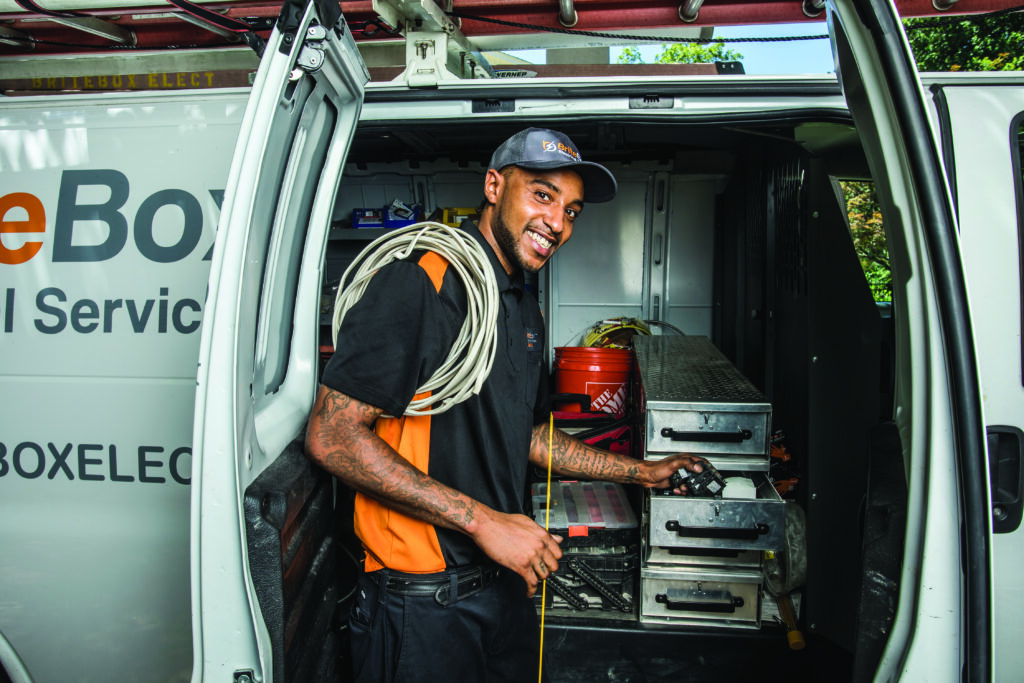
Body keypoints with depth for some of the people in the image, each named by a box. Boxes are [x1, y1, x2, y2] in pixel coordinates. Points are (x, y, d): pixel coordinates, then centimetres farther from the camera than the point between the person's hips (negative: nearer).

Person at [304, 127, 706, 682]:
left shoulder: (525, 310, 10)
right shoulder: (420, 282, -19)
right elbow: (332, 436, -24)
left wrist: (641, 472, 20)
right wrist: (481, 520, -23)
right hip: (422, 603, -8)